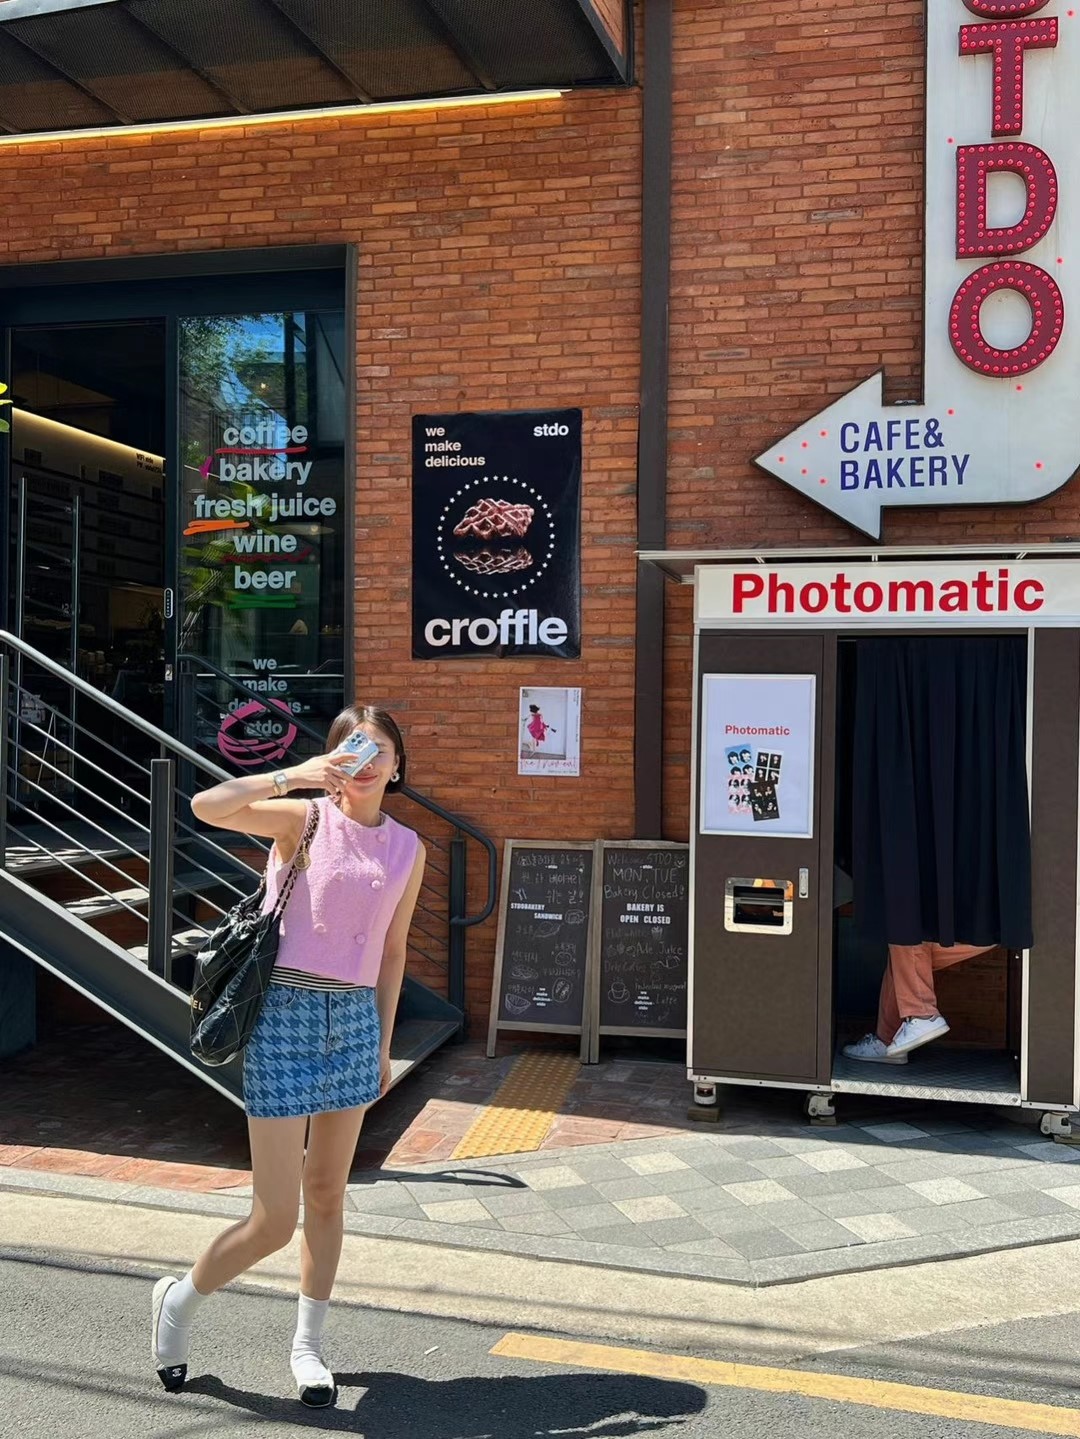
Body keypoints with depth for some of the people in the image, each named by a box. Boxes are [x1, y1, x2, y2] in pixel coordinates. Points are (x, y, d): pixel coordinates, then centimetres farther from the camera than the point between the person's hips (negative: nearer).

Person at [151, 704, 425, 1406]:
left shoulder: (408, 848, 6)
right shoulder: (304, 818, -7)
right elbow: (206, 806, -23)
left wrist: (384, 1044, 16)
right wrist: (293, 776, -28)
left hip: (356, 1019, 5)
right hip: (286, 1012, -4)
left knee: (327, 1196, 14)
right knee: (275, 1219, -2)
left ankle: (308, 1345, 32)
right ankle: (181, 1299, 27)